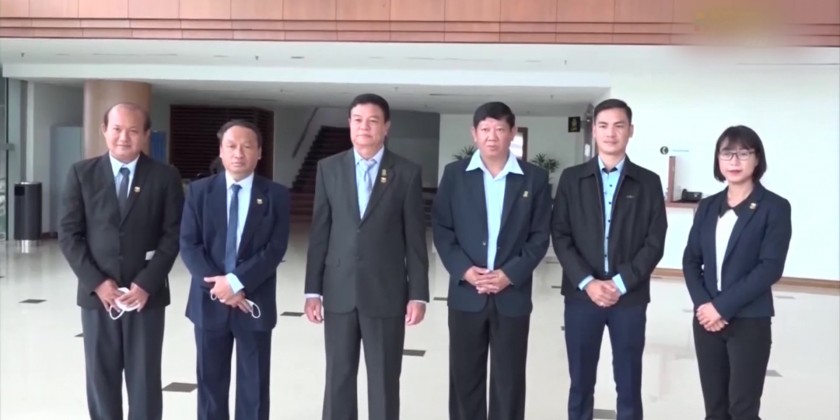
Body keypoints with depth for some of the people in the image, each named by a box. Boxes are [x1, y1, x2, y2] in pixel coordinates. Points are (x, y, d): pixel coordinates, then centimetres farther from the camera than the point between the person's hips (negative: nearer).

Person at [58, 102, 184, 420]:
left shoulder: (165, 176, -1)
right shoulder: (82, 173, 2)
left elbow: (173, 235, -4)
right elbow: (68, 233, 0)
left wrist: (146, 283, -12)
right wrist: (96, 282, -10)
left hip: (147, 294, -1)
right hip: (96, 294, 1)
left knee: (145, 379, 6)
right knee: (101, 377, 9)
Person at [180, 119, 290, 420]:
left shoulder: (276, 195, -2)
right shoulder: (199, 190, 3)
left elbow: (276, 249, -9)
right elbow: (188, 246, -4)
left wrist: (236, 281, -19)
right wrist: (218, 286, -16)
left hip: (255, 303, -1)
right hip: (209, 302, 1)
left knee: (254, 385, 8)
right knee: (210, 382, 12)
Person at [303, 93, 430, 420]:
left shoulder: (407, 172, -1)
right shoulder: (329, 169, 5)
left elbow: (415, 238, -1)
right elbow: (319, 233, 5)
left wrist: (418, 294, -4)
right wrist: (313, 290, 2)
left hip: (387, 293, -2)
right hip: (339, 291, 2)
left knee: (385, 380, 6)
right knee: (338, 377, 11)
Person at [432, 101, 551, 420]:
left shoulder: (535, 178, 1)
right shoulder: (454, 174, 3)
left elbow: (540, 236, -1)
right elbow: (441, 229, 1)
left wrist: (510, 275, -12)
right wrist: (464, 270, -12)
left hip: (513, 295, -1)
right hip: (466, 294, 1)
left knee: (509, 380, 7)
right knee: (464, 376, 9)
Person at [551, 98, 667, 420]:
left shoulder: (648, 183, 4)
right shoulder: (572, 178, 5)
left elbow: (655, 243, -1)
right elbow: (560, 236, 0)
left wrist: (620, 283, -12)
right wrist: (587, 282, -12)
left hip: (630, 298, 0)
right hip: (581, 295, 1)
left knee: (629, 387, 6)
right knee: (581, 383, 9)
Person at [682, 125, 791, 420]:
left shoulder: (775, 207, -5)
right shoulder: (707, 206, 9)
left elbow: (770, 268, -13)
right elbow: (690, 260, 7)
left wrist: (723, 306, -16)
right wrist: (702, 303, -9)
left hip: (749, 322, -4)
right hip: (706, 319, 4)